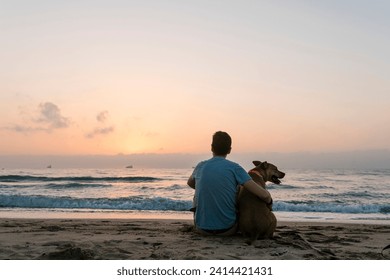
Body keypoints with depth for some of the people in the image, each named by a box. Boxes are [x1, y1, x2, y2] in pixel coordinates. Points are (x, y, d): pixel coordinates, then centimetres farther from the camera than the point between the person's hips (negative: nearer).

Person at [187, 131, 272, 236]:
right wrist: (269, 201, 9)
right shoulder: (234, 168, -8)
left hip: (202, 228, 2)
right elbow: (264, 195, -13)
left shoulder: (200, 166, 2)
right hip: (227, 229, -2)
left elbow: (190, 183, 27)